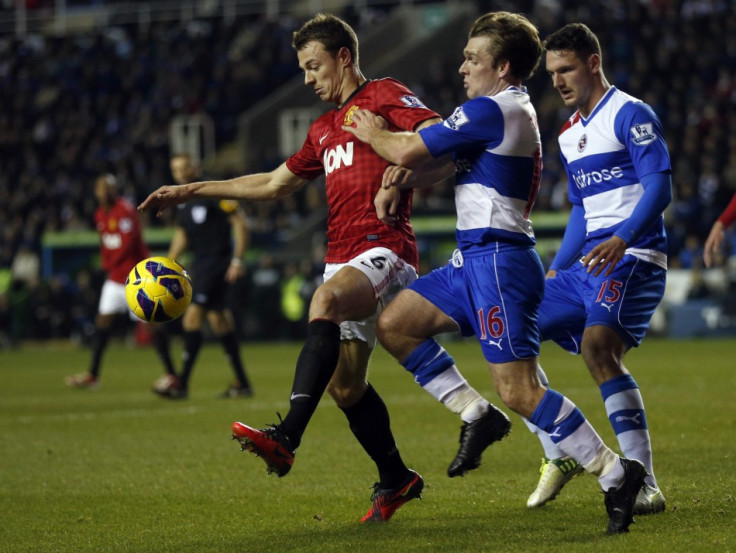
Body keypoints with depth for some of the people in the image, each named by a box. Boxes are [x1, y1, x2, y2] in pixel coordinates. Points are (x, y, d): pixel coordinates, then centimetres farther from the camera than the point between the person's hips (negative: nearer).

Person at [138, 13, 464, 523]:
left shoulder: (385, 97, 1)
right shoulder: (324, 130, 25)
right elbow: (274, 184, 33)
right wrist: (192, 191, 32)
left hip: (385, 251, -9)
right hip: (342, 258, 9)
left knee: (325, 302, -35)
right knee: (346, 385, 6)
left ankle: (285, 439, -46)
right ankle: (396, 480, 24)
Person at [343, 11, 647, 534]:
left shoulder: (491, 109, -15)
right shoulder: (514, 109, 18)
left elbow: (406, 151, -12)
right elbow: (435, 154, 23)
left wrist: (374, 135, 8)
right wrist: (409, 172, 2)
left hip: (499, 260, -11)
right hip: (476, 259, 11)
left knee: (518, 390, -14)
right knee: (394, 325, 11)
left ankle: (615, 472, -10)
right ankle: (474, 413, 12)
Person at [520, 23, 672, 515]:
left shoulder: (630, 114, -7)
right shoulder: (570, 133, 19)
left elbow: (660, 187, -17)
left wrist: (622, 239, -31)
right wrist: (554, 272, 24)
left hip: (632, 261, -9)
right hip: (586, 266, 9)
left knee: (598, 345, -30)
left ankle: (644, 483, -29)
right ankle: (559, 457, 12)